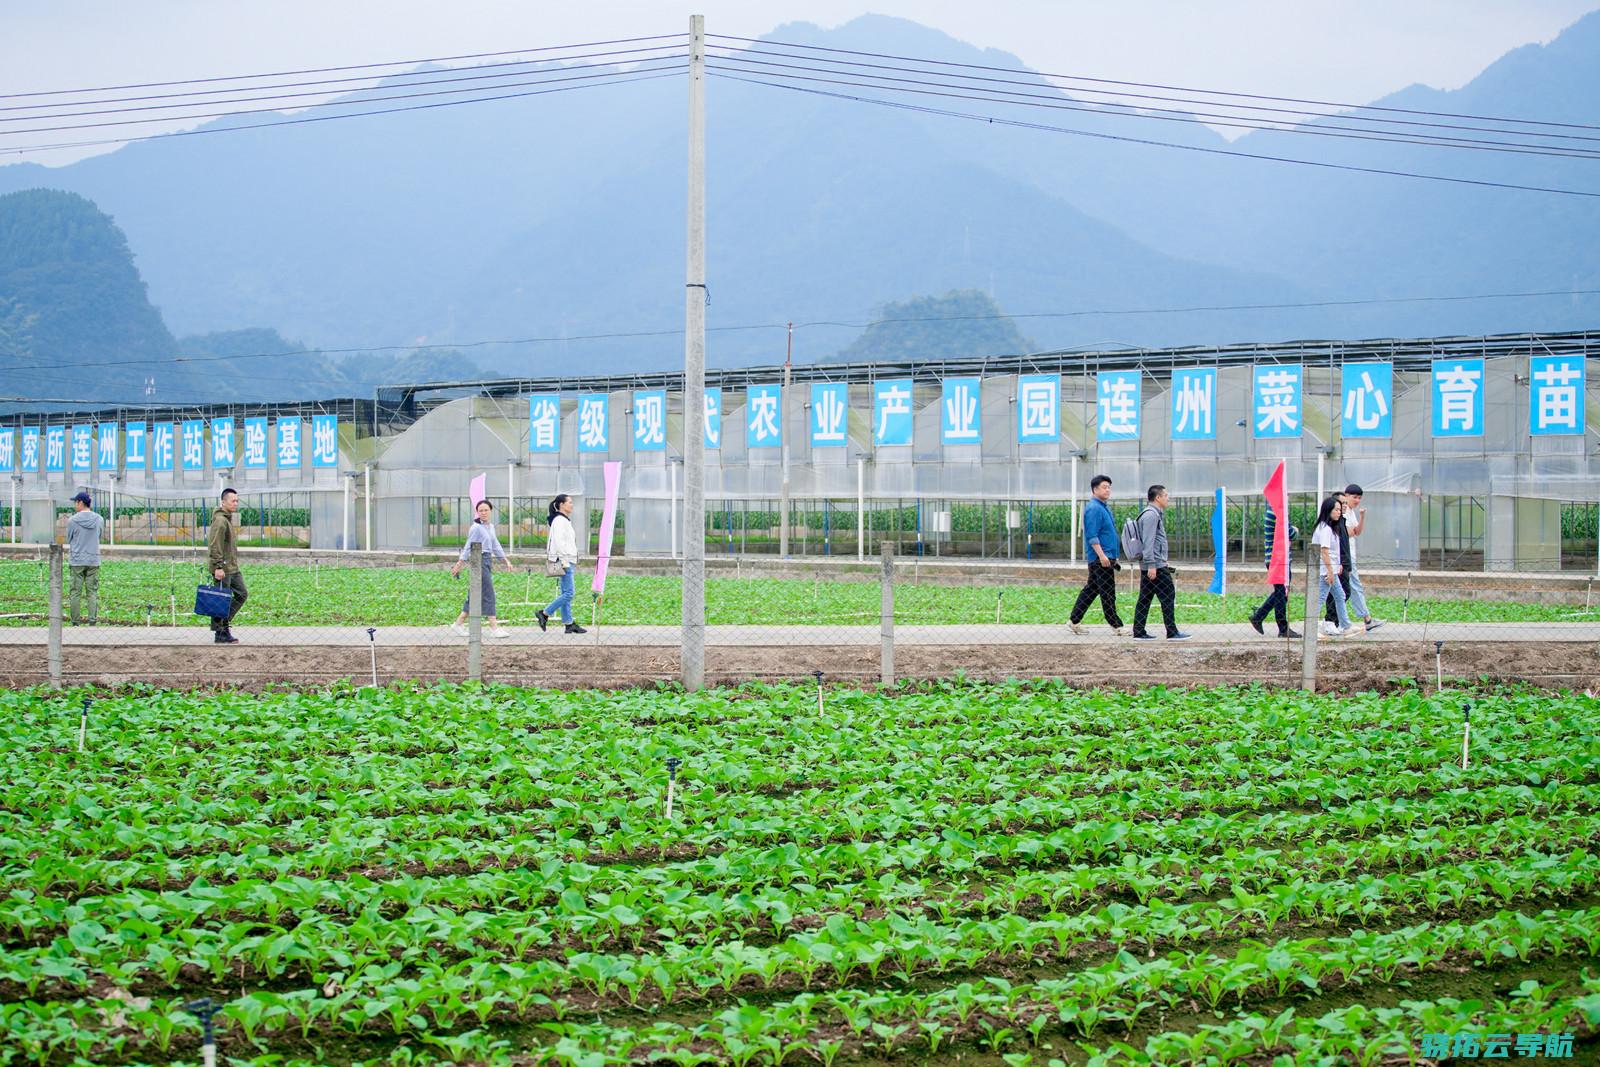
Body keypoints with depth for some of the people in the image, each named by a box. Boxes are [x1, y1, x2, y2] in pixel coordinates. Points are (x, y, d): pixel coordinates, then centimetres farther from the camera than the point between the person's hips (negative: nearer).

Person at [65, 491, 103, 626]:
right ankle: (93, 620, -4)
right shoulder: (99, 520, 2)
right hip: (94, 561, 2)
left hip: (76, 561, -2)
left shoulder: (72, 520, -7)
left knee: (76, 592, 2)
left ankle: (75, 623, 3)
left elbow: (69, 540, 3)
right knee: (93, 592, 4)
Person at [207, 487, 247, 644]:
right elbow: (215, 546, -22)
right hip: (222, 569, -10)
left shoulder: (228, 519, 17)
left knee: (242, 594, 11)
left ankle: (224, 622, 18)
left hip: (232, 567, 10)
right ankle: (220, 633, 3)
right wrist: (218, 567, -25)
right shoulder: (220, 521, -16)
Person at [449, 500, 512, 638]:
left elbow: (495, 545, 20)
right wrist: (459, 565, -10)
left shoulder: (491, 527, 14)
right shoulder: (476, 528, -11)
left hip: (488, 562, 9)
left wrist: (506, 560, 17)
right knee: (488, 594, -7)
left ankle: (459, 623, 17)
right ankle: (494, 627, -5)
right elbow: (468, 547, -11)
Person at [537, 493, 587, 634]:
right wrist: (564, 562, -22)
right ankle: (545, 614, -7)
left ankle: (569, 624, 9)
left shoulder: (565, 520, 19)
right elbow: (559, 542, -20)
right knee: (568, 593, -11)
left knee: (566, 593, 8)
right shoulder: (559, 520, -12)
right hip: (564, 561, -11)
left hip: (567, 561, 11)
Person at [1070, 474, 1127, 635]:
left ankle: (1075, 621, 16)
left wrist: (1113, 556, 24)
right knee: (1107, 592, -6)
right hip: (1099, 558, -10)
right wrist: (1102, 555, -25)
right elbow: (1092, 536, -20)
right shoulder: (1093, 508, -14)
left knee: (1090, 589, 12)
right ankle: (1116, 625, -4)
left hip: (1106, 557, 10)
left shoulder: (1104, 507, 18)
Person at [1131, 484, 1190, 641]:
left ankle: (1139, 632, 8)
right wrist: (1151, 565, -24)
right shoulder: (1151, 515, -14)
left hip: (1151, 566, 10)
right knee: (1168, 597, -6)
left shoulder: (1155, 514, 19)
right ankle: (1172, 632, -4)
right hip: (1155, 566, -10)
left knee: (1145, 599, 8)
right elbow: (1148, 542, -21)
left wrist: (1163, 561, 30)